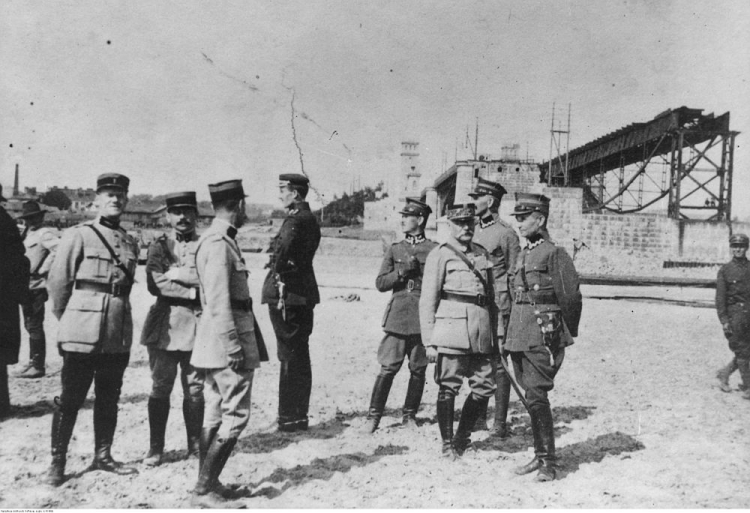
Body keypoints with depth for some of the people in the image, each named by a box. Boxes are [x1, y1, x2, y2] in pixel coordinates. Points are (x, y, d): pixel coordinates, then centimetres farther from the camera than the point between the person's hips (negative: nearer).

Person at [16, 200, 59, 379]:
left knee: (34, 326, -5)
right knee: (30, 325, 15)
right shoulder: (26, 235, 16)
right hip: (25, 286, 9)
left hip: (36, 286, -9)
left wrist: (43, 268, -21)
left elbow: (59, 249, -27)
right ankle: (33, 362, 26)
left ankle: (38, 366, 2)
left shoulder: (44, 233, -11)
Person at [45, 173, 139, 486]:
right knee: (70, 399, 3)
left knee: (109, 399, 13)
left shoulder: (130, 243, 12)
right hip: (83, 334, -5)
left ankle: (102, 456, 25)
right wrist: (67, 321, 4)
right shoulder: (79, 235, -4)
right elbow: (57, 282, -2)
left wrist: (117, 318, 15)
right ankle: (57, 462, 15)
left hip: (119, 334, 5)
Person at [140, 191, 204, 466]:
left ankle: (195, 444, 19)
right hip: (164, 326, 0)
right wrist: (192, 292, -12)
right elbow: (155, 284, -7)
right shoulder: (158, 245, 8)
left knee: (195, 389, 6)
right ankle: (155, 447, 15)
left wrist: (174, 273, -10)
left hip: (197, 326, 0)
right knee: (160, 389, 3)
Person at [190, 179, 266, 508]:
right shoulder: (219, 243, -17)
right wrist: (233, 346, -20)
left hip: (214, 343, 10)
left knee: (214, 415, 14)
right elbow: (219, 303, -21)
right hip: (228, 337, -10)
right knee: (235, 414, -6)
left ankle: (206, 486, 22)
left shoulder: (215, 239, 14)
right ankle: (205, 489, 0)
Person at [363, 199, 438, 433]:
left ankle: (410, 415, 21)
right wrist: (401, 272, -7)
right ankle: (373, 416, 4)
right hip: (398, 315, 1)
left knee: (418, 369, 6)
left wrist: (419, 271, -9)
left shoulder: (434, 249, 5)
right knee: (388, 367, -4)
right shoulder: (395, 249, 12)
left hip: (423, 317, -1)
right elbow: (380, 283, 7)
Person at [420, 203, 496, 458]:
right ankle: (447, 444, 15)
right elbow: (427, 301, -4)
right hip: (452, 332, -6)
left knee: (485, 387, 7)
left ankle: (462, 436, 26)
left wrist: (495, 333, 17)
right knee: (448, 388, 1)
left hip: (481, 335, 6)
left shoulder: (482, 254, 15)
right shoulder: (440, 255, -2)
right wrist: (429, 342, -8)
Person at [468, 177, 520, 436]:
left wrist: (510, 310, -8)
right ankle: (478, 416, 22)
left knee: (498, 364, -3)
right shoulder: (472, 230, 13)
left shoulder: (506, 233, -5)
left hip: (497, 308, -6)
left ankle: (500, 422, 5)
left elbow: (514, 276, -4)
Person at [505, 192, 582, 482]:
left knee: (536, 397, -9)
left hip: (542, 337, -8)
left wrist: (567, 336, 1)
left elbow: (571, 298, -7)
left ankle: (549, 462, 2)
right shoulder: (523, 255, 16)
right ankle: (540, 455, 23)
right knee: (531, 398, 12)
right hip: (519, 337, 8)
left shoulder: (554, 254, -9)